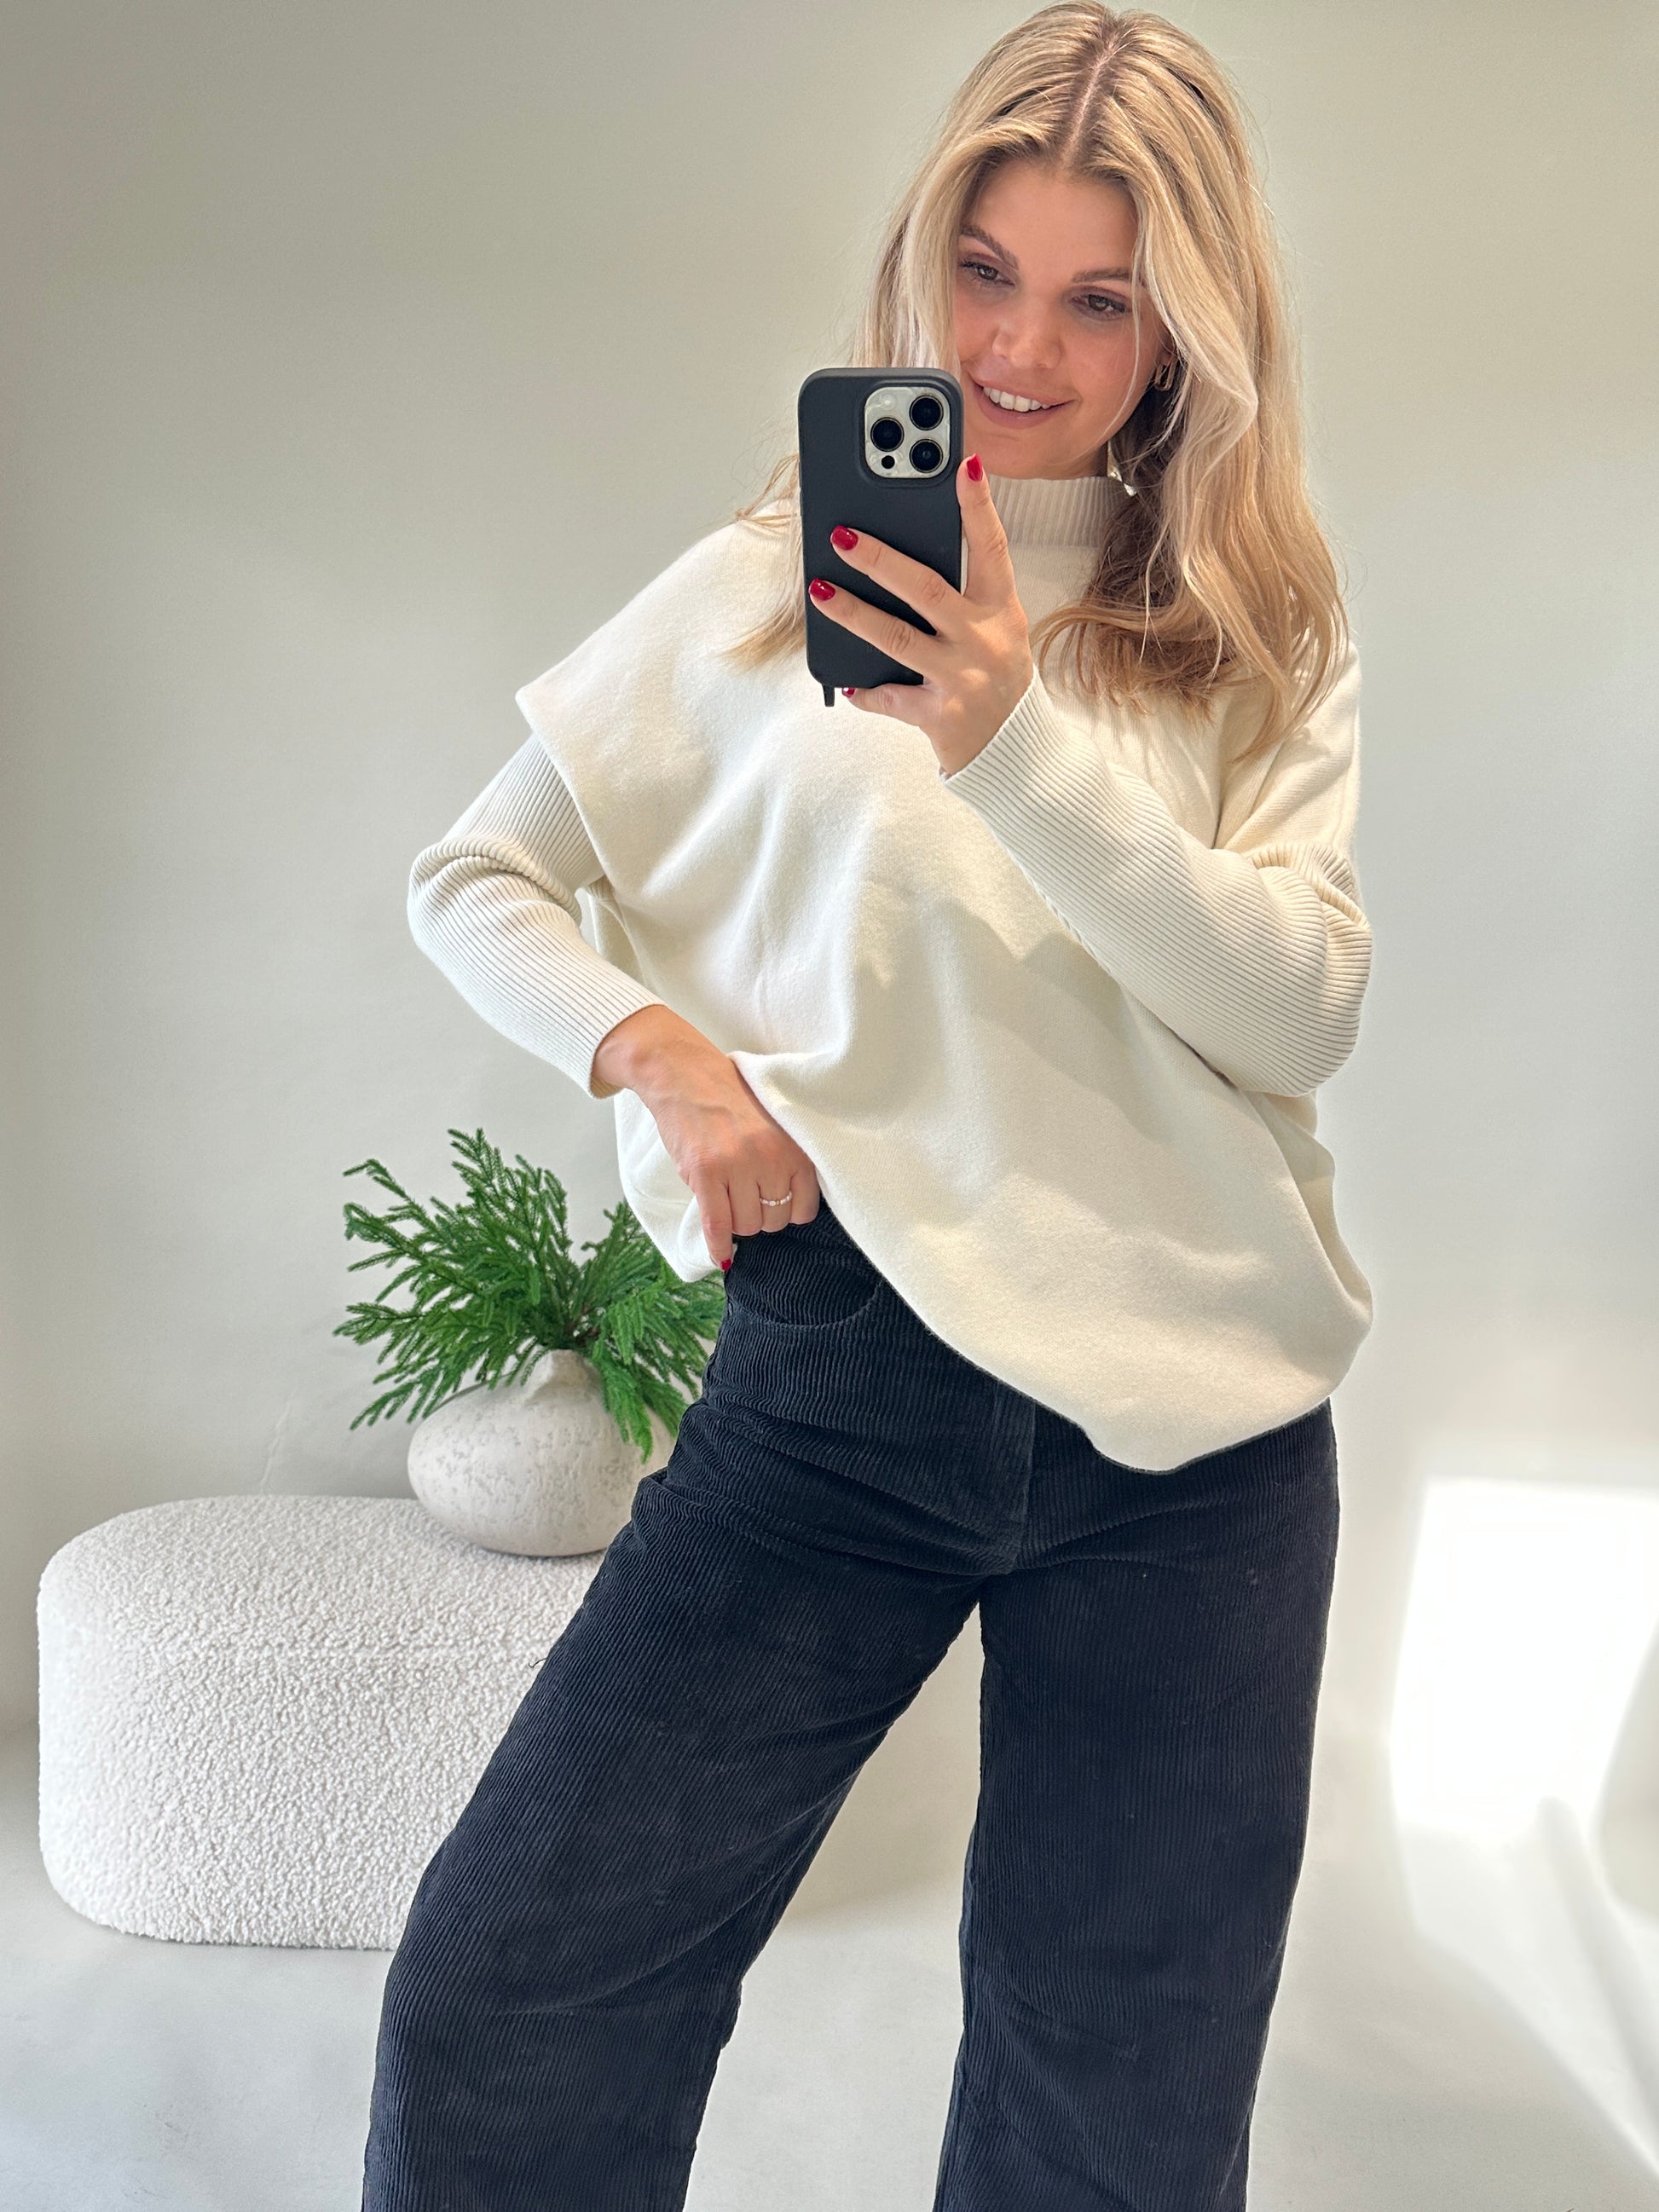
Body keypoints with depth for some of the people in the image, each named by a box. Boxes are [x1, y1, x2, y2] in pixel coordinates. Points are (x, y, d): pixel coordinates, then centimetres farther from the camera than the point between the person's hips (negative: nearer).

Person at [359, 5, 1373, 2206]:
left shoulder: (1271, 631, 6)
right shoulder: (775, 588, 4)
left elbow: (1303, 1010, -7)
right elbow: (475, 879, 8)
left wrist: (1017, 738, -19)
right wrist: (646, 1046, -12)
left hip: (1191, 1408, 1)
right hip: (842, 1365, 0)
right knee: (498, 2008, -4)